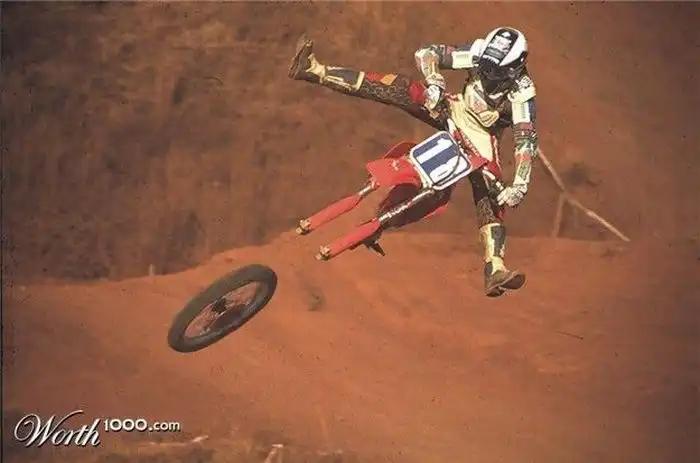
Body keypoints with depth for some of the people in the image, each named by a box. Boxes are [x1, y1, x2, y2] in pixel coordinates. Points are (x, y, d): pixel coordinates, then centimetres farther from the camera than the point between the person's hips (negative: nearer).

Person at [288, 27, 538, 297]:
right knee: (397, 88, -16)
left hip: (481, 136, -2)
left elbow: (526, 140, -31)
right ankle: (313, 69, -22)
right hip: (452, 112, 3)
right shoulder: (479, 53, -19)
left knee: (490, 198, -22)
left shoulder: (522, 91, -27)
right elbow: (426, 54, -14)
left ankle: (495, 271, -35)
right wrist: (434, 83, -32)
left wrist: (520, 185, -41)